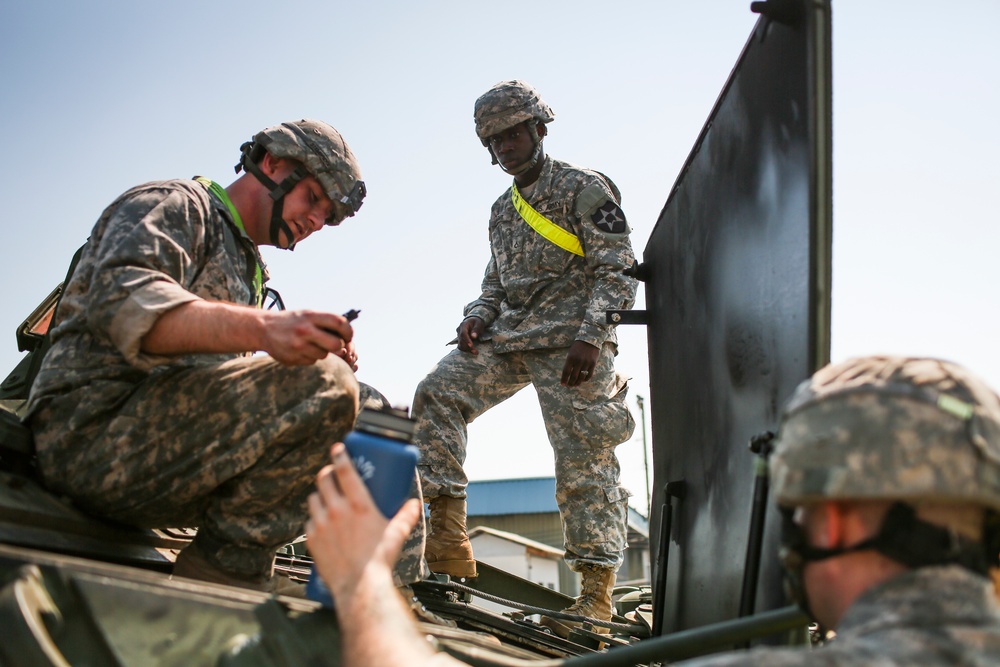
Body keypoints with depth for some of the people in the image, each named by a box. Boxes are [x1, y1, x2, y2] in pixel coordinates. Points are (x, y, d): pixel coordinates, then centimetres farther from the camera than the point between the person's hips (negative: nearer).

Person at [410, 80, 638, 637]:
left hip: (571, 341, -7)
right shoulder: (503, 211, 22)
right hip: (510, 336, 7)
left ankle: (597, 595, -7)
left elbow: (617, 270, -8)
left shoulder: (584, 188, 0)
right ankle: (448, 539, -14)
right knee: (437, 395, -11)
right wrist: (478, 316, 4)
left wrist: (591, 336, -20)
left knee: (585, 460, -11)